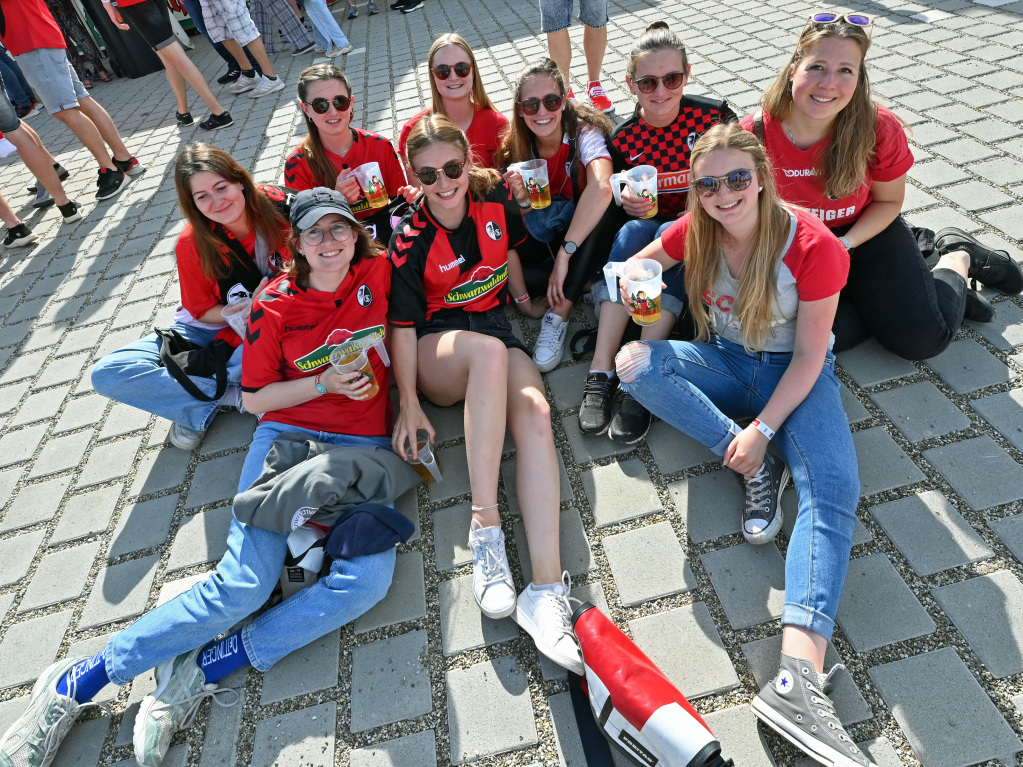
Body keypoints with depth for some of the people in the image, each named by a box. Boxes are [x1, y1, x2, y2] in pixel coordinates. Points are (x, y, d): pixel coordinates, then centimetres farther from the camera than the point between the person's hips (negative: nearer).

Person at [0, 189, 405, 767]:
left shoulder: (380, 274, 6)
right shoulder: (275, 305, 4)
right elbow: (255, 399, 6)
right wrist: (324, 383, -9)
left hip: (363, 447, 1)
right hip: (287, 434, -1)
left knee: (367, 579, -25)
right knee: (244, 584, -15)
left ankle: (202, 670, -11)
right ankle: (76, 683, 5)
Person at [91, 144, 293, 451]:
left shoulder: (279, 207, -18)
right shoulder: (193, 244, -15)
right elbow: (202, 311, -4)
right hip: (214, 328, 2)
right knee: (106, 373, -14)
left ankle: (201, 406, -20)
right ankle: (233, 395, -19)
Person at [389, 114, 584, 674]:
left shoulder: (495, 198, 1)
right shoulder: (409, 240, -10)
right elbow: (402, 325, -11)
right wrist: (408, 404, -18)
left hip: (496, 325, 3)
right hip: (437, 342, -3)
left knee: (535, 413, -30)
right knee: (490, 350, -40)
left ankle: (546, 589, -36)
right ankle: (484, 525, -35)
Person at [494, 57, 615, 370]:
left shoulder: (585, 131, -20)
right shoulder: (518, 147, -7)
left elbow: (601, 188, -42)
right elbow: (531, 227, -5)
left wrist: (565, 253, -45)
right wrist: (522, 200, -28)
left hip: (588, 232, -3)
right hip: (550, 234, 4)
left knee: (604, 216, -37)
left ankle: (558, 316, -31)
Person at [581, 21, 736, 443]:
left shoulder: (714, 116, -6)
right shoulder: (623, 139, -1)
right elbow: (624, 195, 9)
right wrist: (626, 200, -14)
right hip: (645, 228, 2)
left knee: (669, 234, -34)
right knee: (633, 230, -31)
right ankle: (600, 373, -39)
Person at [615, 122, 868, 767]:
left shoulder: (813, 245, -18)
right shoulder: (694, 231, -6)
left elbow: (809, 356, -15)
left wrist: (763, 429, -23)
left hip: (797, 373, -3)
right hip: (725, 362, 4)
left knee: (834, 492, -29)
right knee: (635, 363, -27)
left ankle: (799, 679, -38)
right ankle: (758, 469, -21)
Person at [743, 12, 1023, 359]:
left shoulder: (879, 129, -17)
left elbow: (889, 201, -2)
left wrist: (845, 244, -19)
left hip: (865, 233, 0)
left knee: (922, 338, -11)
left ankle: (958, 258, 20)